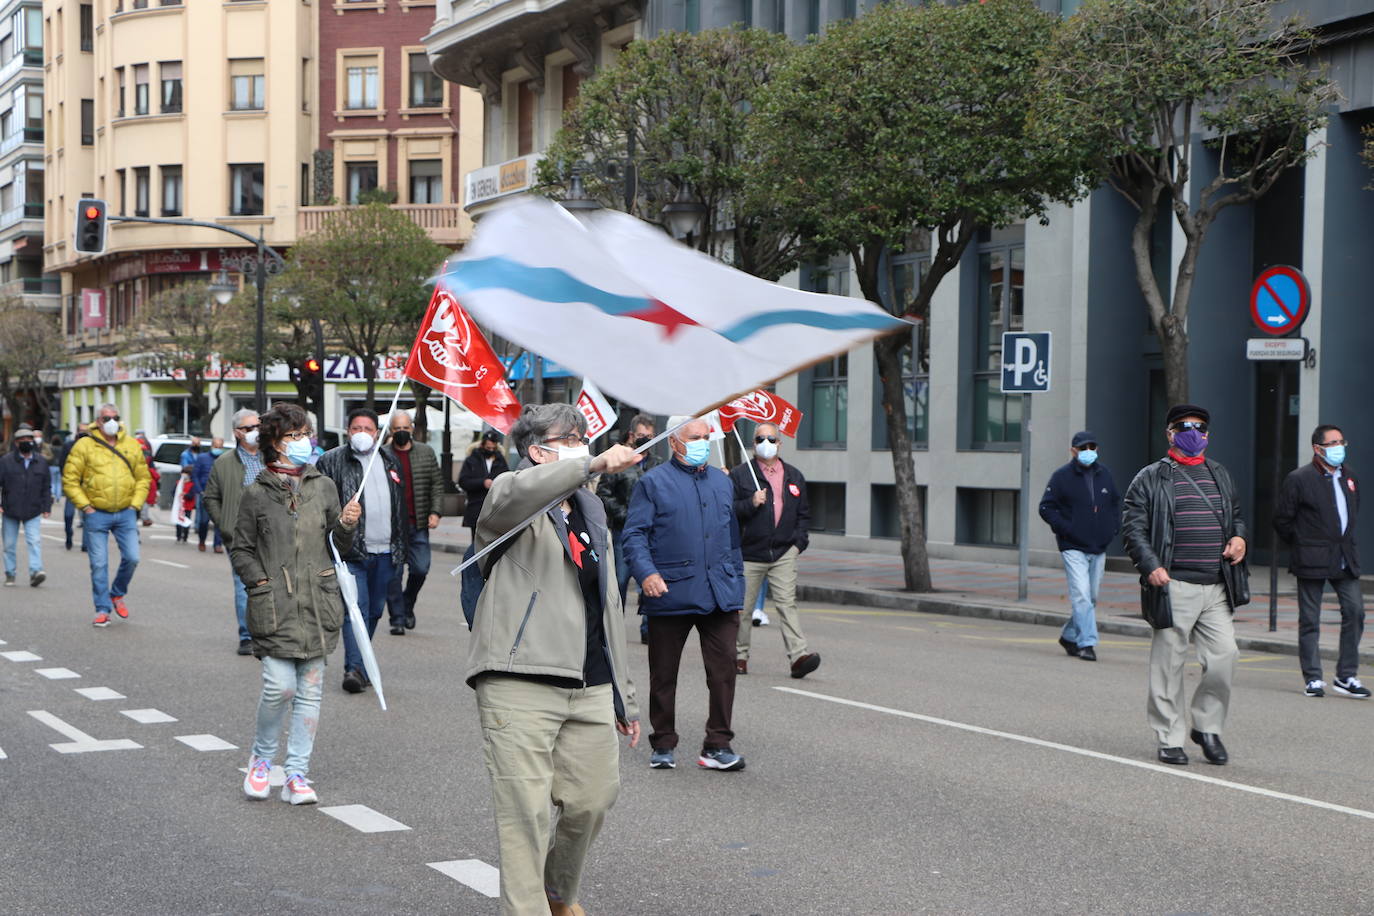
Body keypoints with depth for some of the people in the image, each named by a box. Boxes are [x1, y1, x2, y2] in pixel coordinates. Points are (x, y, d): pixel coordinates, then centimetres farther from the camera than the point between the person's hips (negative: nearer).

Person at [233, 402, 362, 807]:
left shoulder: (323, 486, 11)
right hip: (275, 606, -3)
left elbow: (338, 545, 15)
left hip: (317, 605, 3)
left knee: (310, 690, 3)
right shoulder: (256, 493, 2)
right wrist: (260, 583, -4)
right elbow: (240, 549, 8)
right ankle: (261, 757, 14)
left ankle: (296, 774, 11)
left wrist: (346, 526, -5)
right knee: (280, 685, -12)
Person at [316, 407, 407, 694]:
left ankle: (359, 663, 25)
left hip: (384, 552, 5)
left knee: (374, 610, 12)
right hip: (351, 551, -5)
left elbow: (401, 506, 22)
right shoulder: (332, 462, 0)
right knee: (356, 607, -15)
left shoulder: (390, 462, 16)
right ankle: (355, 668, -18)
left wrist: (401, 546, 19)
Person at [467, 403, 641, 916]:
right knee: (524, 812, -7)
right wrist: (593, 465, -39)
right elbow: (519, 494, -28)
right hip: (520, 686, -6)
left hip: (590, 688, 7)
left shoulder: (592, 514, 23)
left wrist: (623, 696, 24)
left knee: (593, 800, 8)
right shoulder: (510, 498, 1)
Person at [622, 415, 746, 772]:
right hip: (670, 593, -3)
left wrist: (736, 587, 19)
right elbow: (634, 534, -5)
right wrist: (646, 573, -20)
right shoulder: (653, 483, 1)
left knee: (724, 669, -4)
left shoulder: (722, 482, 17)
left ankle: (717, 746, 4)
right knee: (663, 675, 6)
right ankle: (663, 746, 19)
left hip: (720, 594, 3)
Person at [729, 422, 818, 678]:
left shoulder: (794, 477, 14)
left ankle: (799, 656, -18)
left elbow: (803, 514, 20)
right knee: (743, 606, 4)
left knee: (787, 603, -10)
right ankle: (739, 655, 19)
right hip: (749, 553, -2)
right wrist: (751, 503, -19)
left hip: (784, 553, 2)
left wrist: (798, 542, 7)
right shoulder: (740, 475, 3)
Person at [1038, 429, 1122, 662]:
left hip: (1098, 548, 6)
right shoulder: (1062, 476, -4)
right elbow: (1046, 507, -4)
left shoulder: (1104, 474, 11)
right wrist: (1064, 528, -15)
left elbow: (1116, 502, 23)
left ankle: (1069, 636, 28)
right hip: (1073, 548, -6)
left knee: (1091, 598, 12)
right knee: (1081, 597, -15)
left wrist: (1113, 526, 8)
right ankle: (1086, 643, -14)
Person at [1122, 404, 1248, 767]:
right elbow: (1133, 526, -4)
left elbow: (1236, 516, 30)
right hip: (1173, 587, -4)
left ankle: (1207, 727, 16)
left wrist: (1240, 537, 7)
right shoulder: (1150, 478, 2)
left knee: (1224, 656, -4)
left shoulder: (1220, 475, 19)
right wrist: (1150, 566, -16)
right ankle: (1170, 739, 10)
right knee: (1169, 663, 0)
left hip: (1217, 588, 5)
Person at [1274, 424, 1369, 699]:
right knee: (1310, 620, 1)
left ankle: (1346, 676, 5)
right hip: (1312, 560, -5)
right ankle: (1313, 679, 9)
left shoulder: (1350, 478, 11)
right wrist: (1301, 545, 3)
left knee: (1355, 610, -3)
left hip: (1345, 559, 5)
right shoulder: (1299, 479, -8)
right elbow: (1282, 519, -3)